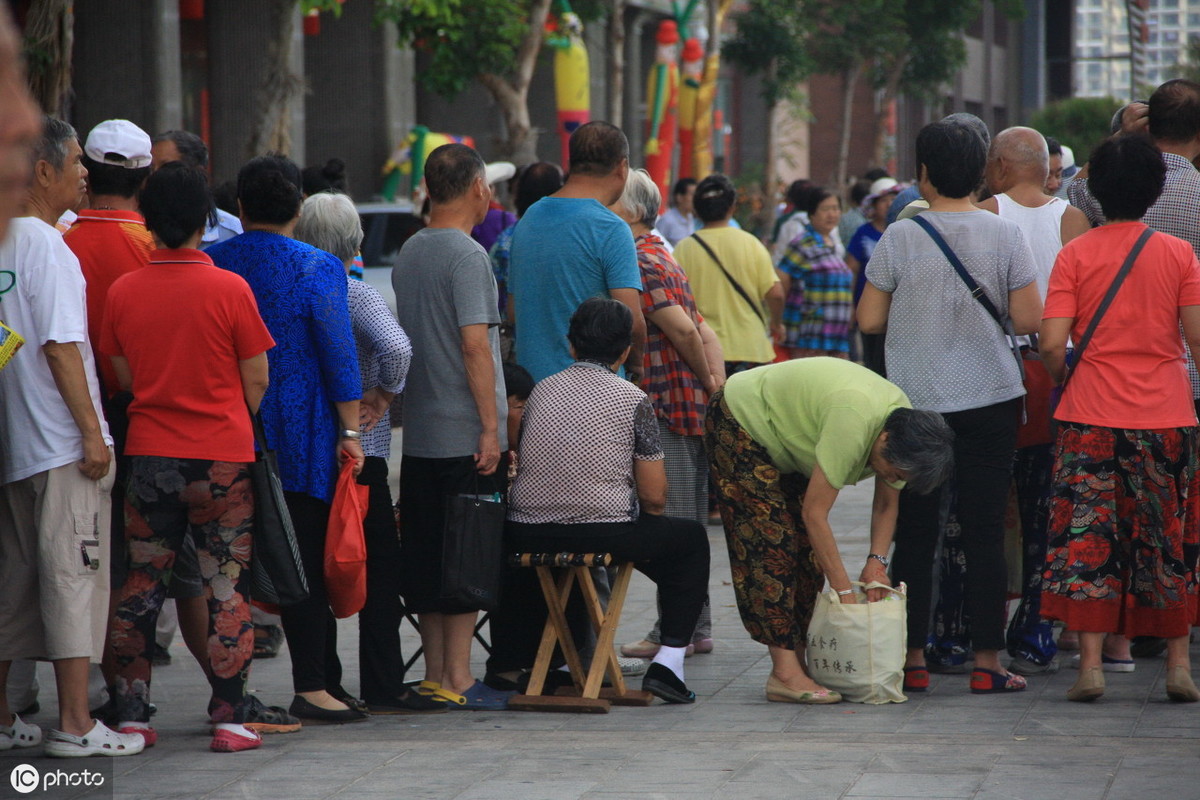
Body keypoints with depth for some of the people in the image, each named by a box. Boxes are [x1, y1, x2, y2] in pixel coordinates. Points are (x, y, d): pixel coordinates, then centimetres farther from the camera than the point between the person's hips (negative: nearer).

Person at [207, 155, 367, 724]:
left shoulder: (210, 265, 3)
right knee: (308, 559, -1)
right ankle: (312, 687, -4)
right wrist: (350, 431, -5)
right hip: (301, 437, -3)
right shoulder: (317, 268, -6)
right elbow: (339, 355, -9)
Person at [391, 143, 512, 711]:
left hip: (419, 434, 8)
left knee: (427, 557, 10)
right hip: (465, 434, -8)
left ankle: (435, 675, 14)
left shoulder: (409, 254, 12)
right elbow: (475, 345, -18)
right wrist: (491, 427, -16)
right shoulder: (467, 255, -13)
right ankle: (457, 679, -3)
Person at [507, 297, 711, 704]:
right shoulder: (632, 399, -4)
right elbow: (654, 497, -4)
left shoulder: (541, 391, 9)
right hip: (604, 534, -5)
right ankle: (668, 662, 9)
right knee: (691, 539, 21)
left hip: (527, 536, 5)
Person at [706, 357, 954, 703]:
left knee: (807, 549, 0)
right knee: (770, 543, -16)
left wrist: (877, 561, -15)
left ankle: (800, 659, -1)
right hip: (738, 423, -9)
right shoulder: (854, 421, -38)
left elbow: (886, 504, 1)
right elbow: (815, 512, -35)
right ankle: (785, 673, -21)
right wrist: (844, 590, -32)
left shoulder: (904, 425, -13)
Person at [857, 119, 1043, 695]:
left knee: (915, 534, 7)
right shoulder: (1004, 235, -4)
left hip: (914, 401, 0)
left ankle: (911, 659, 7)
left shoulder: (900, 237, -5)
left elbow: (869, 320, -3)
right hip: (990, 399, 0)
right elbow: (1028, 320, -5)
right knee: (985, 533, 2)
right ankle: (987, 663, 1)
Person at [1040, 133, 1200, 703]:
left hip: (1090, 416, -1)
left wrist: (1062, 378, 12)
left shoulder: (1075, 255, -2)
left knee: (1088, 538, 2)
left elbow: (1052, 342, -8)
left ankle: (1090, 663, -5)